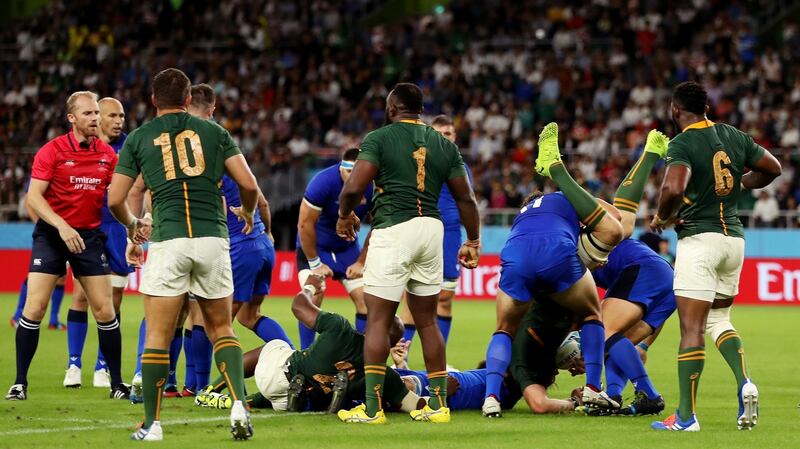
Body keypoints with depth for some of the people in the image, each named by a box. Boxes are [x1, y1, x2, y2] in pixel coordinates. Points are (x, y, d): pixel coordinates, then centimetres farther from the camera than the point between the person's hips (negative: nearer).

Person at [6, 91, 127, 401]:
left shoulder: (107, 155, 3)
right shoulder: (51, 151, -9)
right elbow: (33, 196, -14)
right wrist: (62, 226, -26)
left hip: (89, 236, 3)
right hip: (51, 234, -3)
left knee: (105, 310, -2)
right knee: (34, 308, -10)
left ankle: (117, 384, 9)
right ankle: (20, 383, -1)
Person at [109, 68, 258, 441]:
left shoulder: (138, 139, 9)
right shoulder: (213, 131, 12)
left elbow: (115, 200, 6)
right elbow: (248, 184, 6)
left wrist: (131, 224, 27)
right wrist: (248, 212, 28)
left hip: (168, 240, -2)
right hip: (213, 238, 2)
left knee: (157, 336, 3)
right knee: (221, 329, 14)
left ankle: (152, 423, 2)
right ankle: (239, 405, -4)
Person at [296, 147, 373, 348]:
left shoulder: (372, 188, -18)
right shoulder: (323, 182, -29)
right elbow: (305, 224, -23)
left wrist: (361, 262, -5)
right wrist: (314, 263, -17)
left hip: (347, 247, 4)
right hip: (314, 246, -4)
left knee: (365, 299, -5)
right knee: (312, 298, -19)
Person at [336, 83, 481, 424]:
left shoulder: (379, 139, -3)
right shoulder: (444, 145, 13)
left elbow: (354, 187, -12)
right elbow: (465, 198, 14)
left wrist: (344, 215, 8)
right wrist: (473, 241, 25)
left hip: (393, 229, -5)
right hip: (432, 229, 5)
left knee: (378, 320, -1)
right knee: (427, 320, 14)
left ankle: (372, 408, -4)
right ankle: (438, 404, 14)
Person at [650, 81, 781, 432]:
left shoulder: (682, 144, -12)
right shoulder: (733, 136, 8)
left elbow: (674, 188, -29)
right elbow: (772, 168, 18)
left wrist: (662, 217, -10)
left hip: (699, 238, -7)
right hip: (734, 237, 7)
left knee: (691, 329, -5)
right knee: (719, 318, 22)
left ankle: (686, 416, -5)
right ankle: (744, 383, -1)